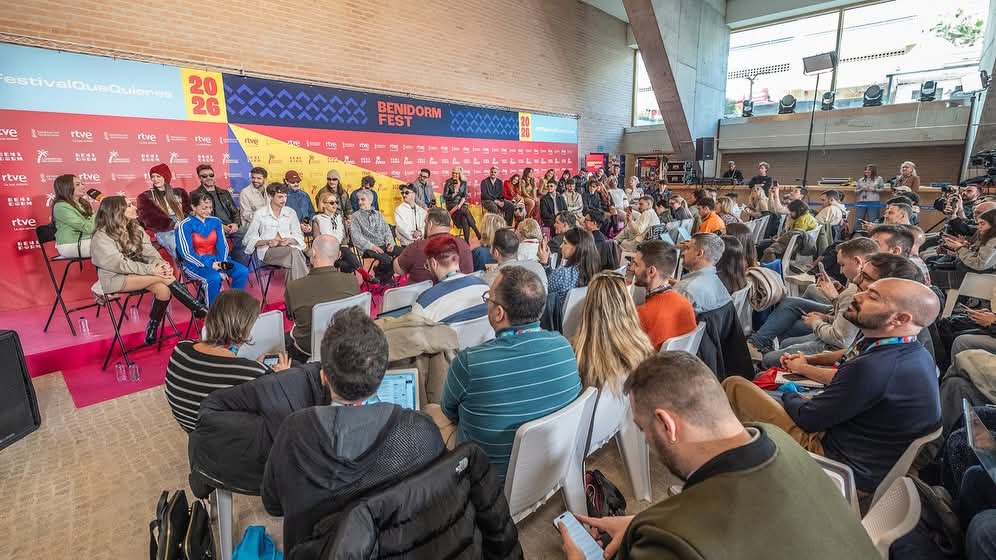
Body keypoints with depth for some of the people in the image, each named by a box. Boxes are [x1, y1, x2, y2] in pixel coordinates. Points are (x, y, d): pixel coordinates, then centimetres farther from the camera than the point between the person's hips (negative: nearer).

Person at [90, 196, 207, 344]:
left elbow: (149, 252, -1)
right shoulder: (101, 237, -12)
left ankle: (152, 330, -12)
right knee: (164, 278, -29)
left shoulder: (135, 228, 8)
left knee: (163, 289, -26)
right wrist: (151, 270, -29)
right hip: (116, 278, -6)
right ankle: (198, 309, -27)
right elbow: (120, 264, -21)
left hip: (138, 273, 6)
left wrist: (161, 263, -23)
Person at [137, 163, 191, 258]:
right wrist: (173, 224, -14)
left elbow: (188, 210, 13)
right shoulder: (145, 197, 12)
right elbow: (151, 219, 0)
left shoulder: (179, 192, 20)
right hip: (163, 231, -3)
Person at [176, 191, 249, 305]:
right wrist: (210, 264, -24)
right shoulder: (185, 226, -9)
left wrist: (222, 264, -15)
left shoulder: (215, 222, 5)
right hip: (195, 263, -4)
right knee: (214, 278, -34)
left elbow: (222, 246, 3)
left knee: (242, 271, -19)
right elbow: (187, 254, -12)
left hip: (215, 260, 5)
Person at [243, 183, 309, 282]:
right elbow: (249, 239, 6)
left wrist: (289, 240, -9)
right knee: (294, 253, -34)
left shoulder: (291, 213, 16)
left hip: (289, 248, 2)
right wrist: (267, 242, -12)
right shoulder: (260, 214, 9)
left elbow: (299, 237, 14)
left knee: (295, 252, -36)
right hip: (268, 251, -2)